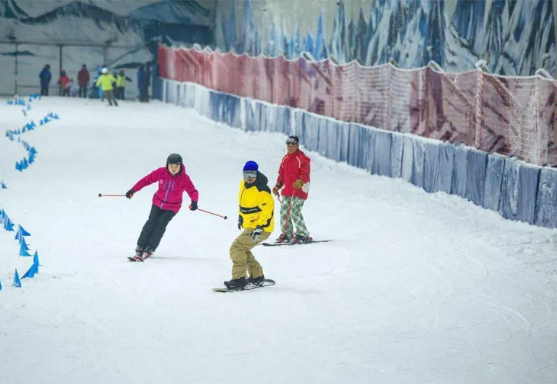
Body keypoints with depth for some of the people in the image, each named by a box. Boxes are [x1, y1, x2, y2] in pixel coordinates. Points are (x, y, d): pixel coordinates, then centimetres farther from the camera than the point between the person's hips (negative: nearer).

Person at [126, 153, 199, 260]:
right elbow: (147, 180, -6)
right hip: (158, 203, 2)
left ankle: (150, 249, -9)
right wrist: (133, 190, -9)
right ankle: (140, 247, -4)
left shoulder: (184, 178, -18)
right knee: (151, 222, -9)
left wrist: (194, 201, -41)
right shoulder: (161, 172, -13)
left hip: (172, 207, -2)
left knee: (161, 225, -14)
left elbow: (193, 191, -19)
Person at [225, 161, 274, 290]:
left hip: (261, 228, -10)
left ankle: (239, 278, -17)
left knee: (237, 248, -17)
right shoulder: (244, 184, 6)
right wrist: (241, 216, 28)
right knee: (243, 249, 19)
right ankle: (257, 276, 27)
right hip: (249, 226, 10)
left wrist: (259, 228, -30)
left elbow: (268, 209, -25)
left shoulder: (262, 190, -22)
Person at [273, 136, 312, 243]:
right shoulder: (285, 158, 15)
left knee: (295, 212, -14)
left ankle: (303, 234, -5)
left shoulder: (302, 158, -8)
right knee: (284, 211, 4)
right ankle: (286, 234, 15)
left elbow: (305, 175, -15)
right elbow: (281, 174, 22)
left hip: (299, 190, -7)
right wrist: (277, 186, 11)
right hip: (287, 190, 7)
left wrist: (300, 182, -34)